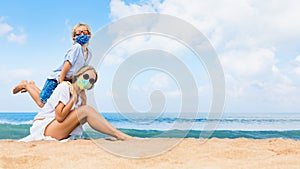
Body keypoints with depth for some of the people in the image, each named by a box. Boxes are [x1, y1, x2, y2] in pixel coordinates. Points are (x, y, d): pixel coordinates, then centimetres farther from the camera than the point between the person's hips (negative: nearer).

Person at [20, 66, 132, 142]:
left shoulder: (80, 99, 13)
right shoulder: (64, 87, -10)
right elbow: (60, 117, -21)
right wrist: (74, 98, -14)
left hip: (57, 129, 8)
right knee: (85, 110, -22)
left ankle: (120, 135, -15)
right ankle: (119, 135, -25)